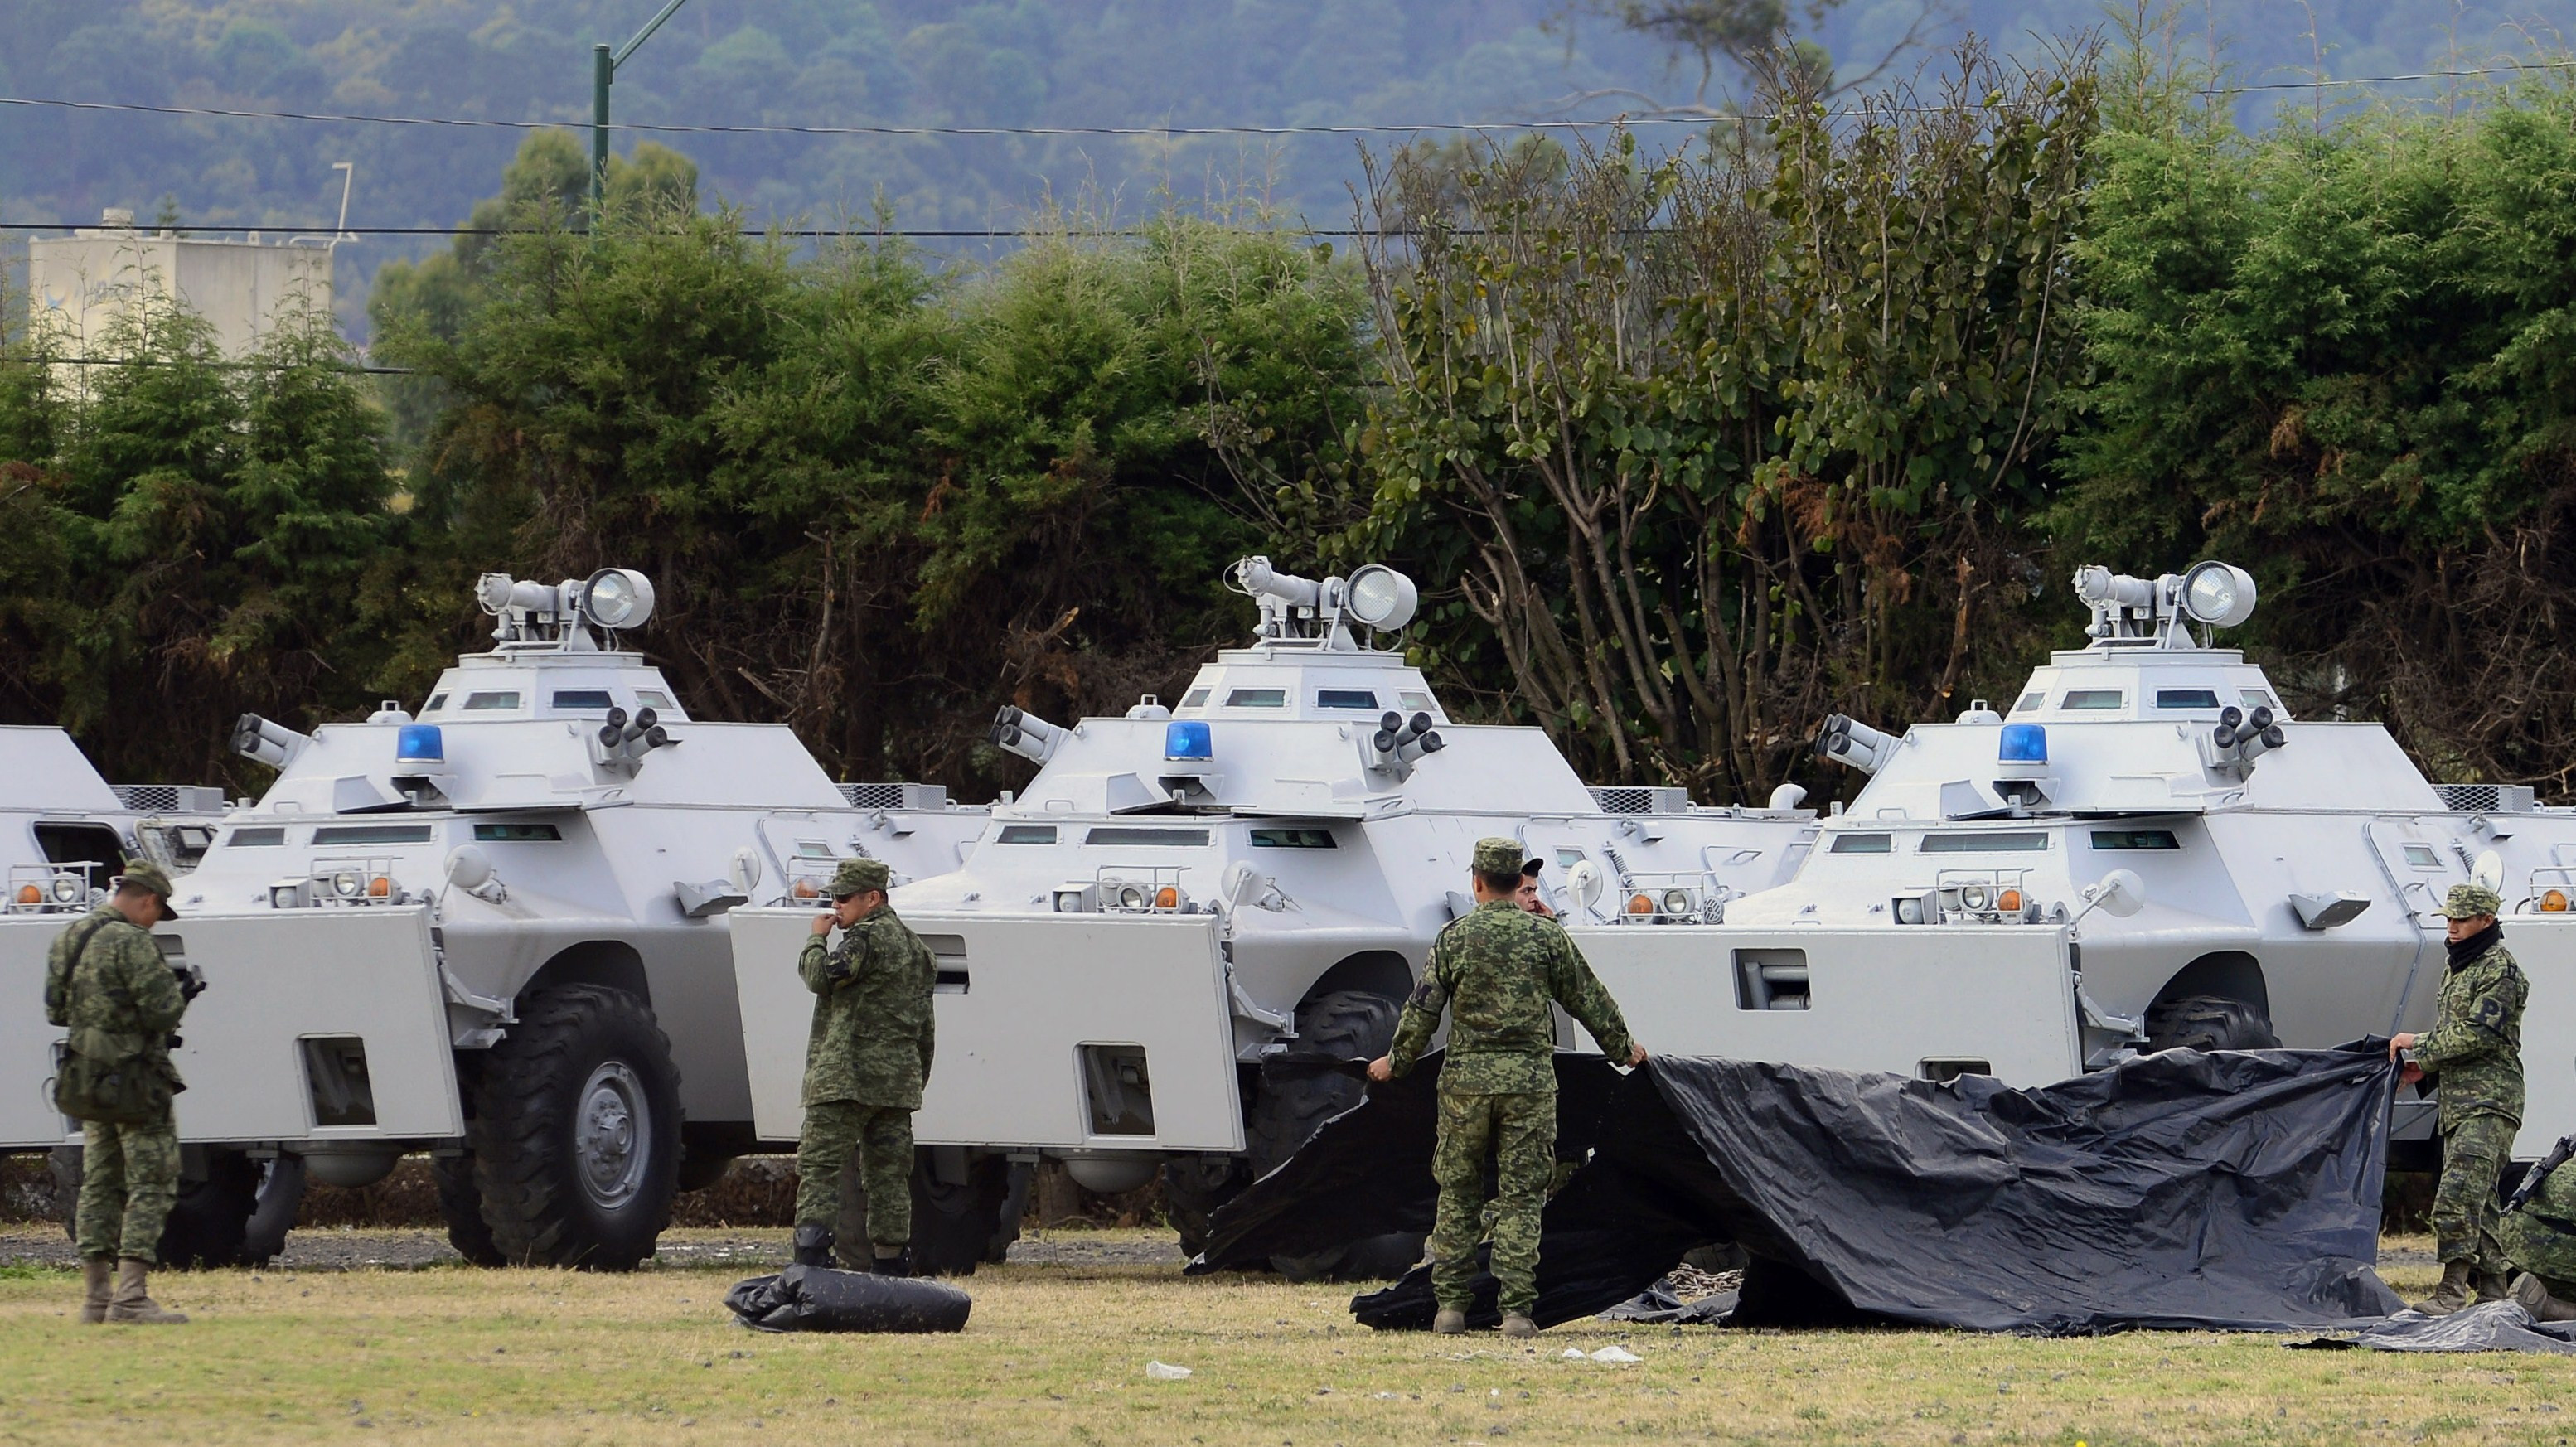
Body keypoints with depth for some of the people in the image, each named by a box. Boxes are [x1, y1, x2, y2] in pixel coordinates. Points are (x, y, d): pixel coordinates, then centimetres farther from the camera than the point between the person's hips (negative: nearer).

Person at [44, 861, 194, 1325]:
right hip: (135, 1077, -8)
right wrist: (180, 994, 1)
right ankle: (131, 1296, -12)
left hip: (88, 1077, 8)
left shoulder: (69, 939, 9)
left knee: (99, 1185, 13)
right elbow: (162, 1012, -20)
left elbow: (56, 1011, 17)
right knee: (150, 1186, -4)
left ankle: (96, 1295, 13)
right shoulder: (131, 943, -17)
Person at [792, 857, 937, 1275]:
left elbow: (822, 976, -18)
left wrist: (816, 939, 1)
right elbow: (925, 1025, 23)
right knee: (889, 1171, 9)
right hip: (897, 1081, 8)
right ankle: (893, 1261, 8)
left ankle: (811, 1255, -22)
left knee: (819, 1164, -10)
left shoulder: (867, 937, -8)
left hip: (847, 1076, -8)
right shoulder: (914, 945, 20)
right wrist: (919, 1078, 27)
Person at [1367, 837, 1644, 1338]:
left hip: (1466, 1079, 0)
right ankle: (1517, 1310, -5)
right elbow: (1588, 1000, 8)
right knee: (1521, 1197, 1)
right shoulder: (1546, 935, 1)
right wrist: (1623, 1048, 23)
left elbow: (1423, 1009, 2)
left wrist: (1396, 1061, 16)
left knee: (1457, 1194, 10)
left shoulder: (1455, 937, 0)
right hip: (1530, 1080, 0)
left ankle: (1451, 1305, 9)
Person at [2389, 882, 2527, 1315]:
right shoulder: (2459, 968, 21)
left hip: (2488, 1101, -10)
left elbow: (2479, 1035, -17)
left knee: (2459, 1194, -19)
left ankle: (2452, 1291, -23)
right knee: (2477, 1200, 9)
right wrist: (2425, 1067, 11)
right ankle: (2491, 1291, 11)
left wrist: (2418, 1046, -11)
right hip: (2458, 1099, 10)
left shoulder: (2499, 970, -9)